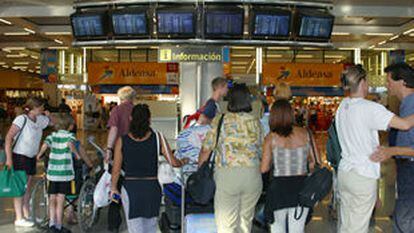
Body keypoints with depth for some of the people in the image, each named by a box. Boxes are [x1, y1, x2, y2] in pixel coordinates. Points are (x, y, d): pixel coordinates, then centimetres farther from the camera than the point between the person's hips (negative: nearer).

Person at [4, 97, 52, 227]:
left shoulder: (40, 120, 4)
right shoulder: (21, 119, -16)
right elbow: (9, 137, -20)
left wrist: (48, 114, 0)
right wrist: (9, 158, -24)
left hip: (31, 158, 8)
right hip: (19, 157, -7)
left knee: (28, 188, 13)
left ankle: (26, 215, 23)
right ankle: (19, 219, 3)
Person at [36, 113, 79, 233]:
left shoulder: (52, 135, 7)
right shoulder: (69, 135, -2)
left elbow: (45, 145, -11)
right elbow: (70, 144, -24)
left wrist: (39, 155, 4)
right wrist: (77, 154, -10)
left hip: (52, 172, 3)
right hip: (65, 172, -3)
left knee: (52, 199, 13)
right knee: (60, 200, 3)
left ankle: (52, 223, 7)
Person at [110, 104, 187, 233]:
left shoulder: (122, 140, -4)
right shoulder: (157, 137, -5)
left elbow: (116, 169, 0)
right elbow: (173, 162, -4)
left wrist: (113, 187, 15)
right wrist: (183, 162, 17)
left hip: (130, 188, -1)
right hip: (152, 187, 1)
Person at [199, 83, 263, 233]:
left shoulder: (220, 120, -1)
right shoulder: (255, 121, 6)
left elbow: (206, 149, 0)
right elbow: (261, 150, 10)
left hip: (227, 174, -3)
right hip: (253, 174, 3)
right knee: (245, 220, 17)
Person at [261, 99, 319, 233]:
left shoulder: (271, 138, -7)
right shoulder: (305, 134, -1)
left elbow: (264, 169, -8)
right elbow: (316, 163, 0)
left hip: (279, 188, -2)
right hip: (302, 188, 2)